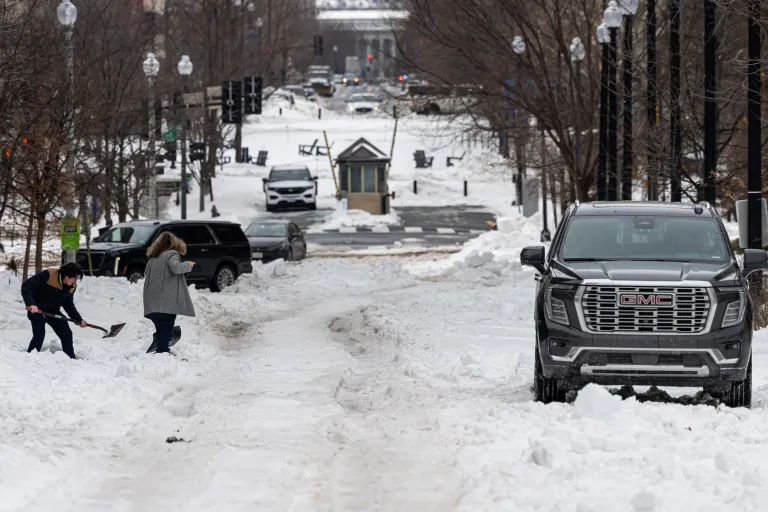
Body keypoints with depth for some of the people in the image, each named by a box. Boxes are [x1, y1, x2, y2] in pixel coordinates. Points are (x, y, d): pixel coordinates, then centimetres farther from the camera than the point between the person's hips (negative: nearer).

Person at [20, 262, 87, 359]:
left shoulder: (72, 287, -4)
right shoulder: (48, 275, -26)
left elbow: (69, 305, 10)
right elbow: (26, 286, -27)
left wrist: (79, 320, 0)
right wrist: (31, 304, -39)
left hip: (53, 311, 6)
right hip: (36, 310, -6)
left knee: (67, 335, 3)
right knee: (39, 336, -19)